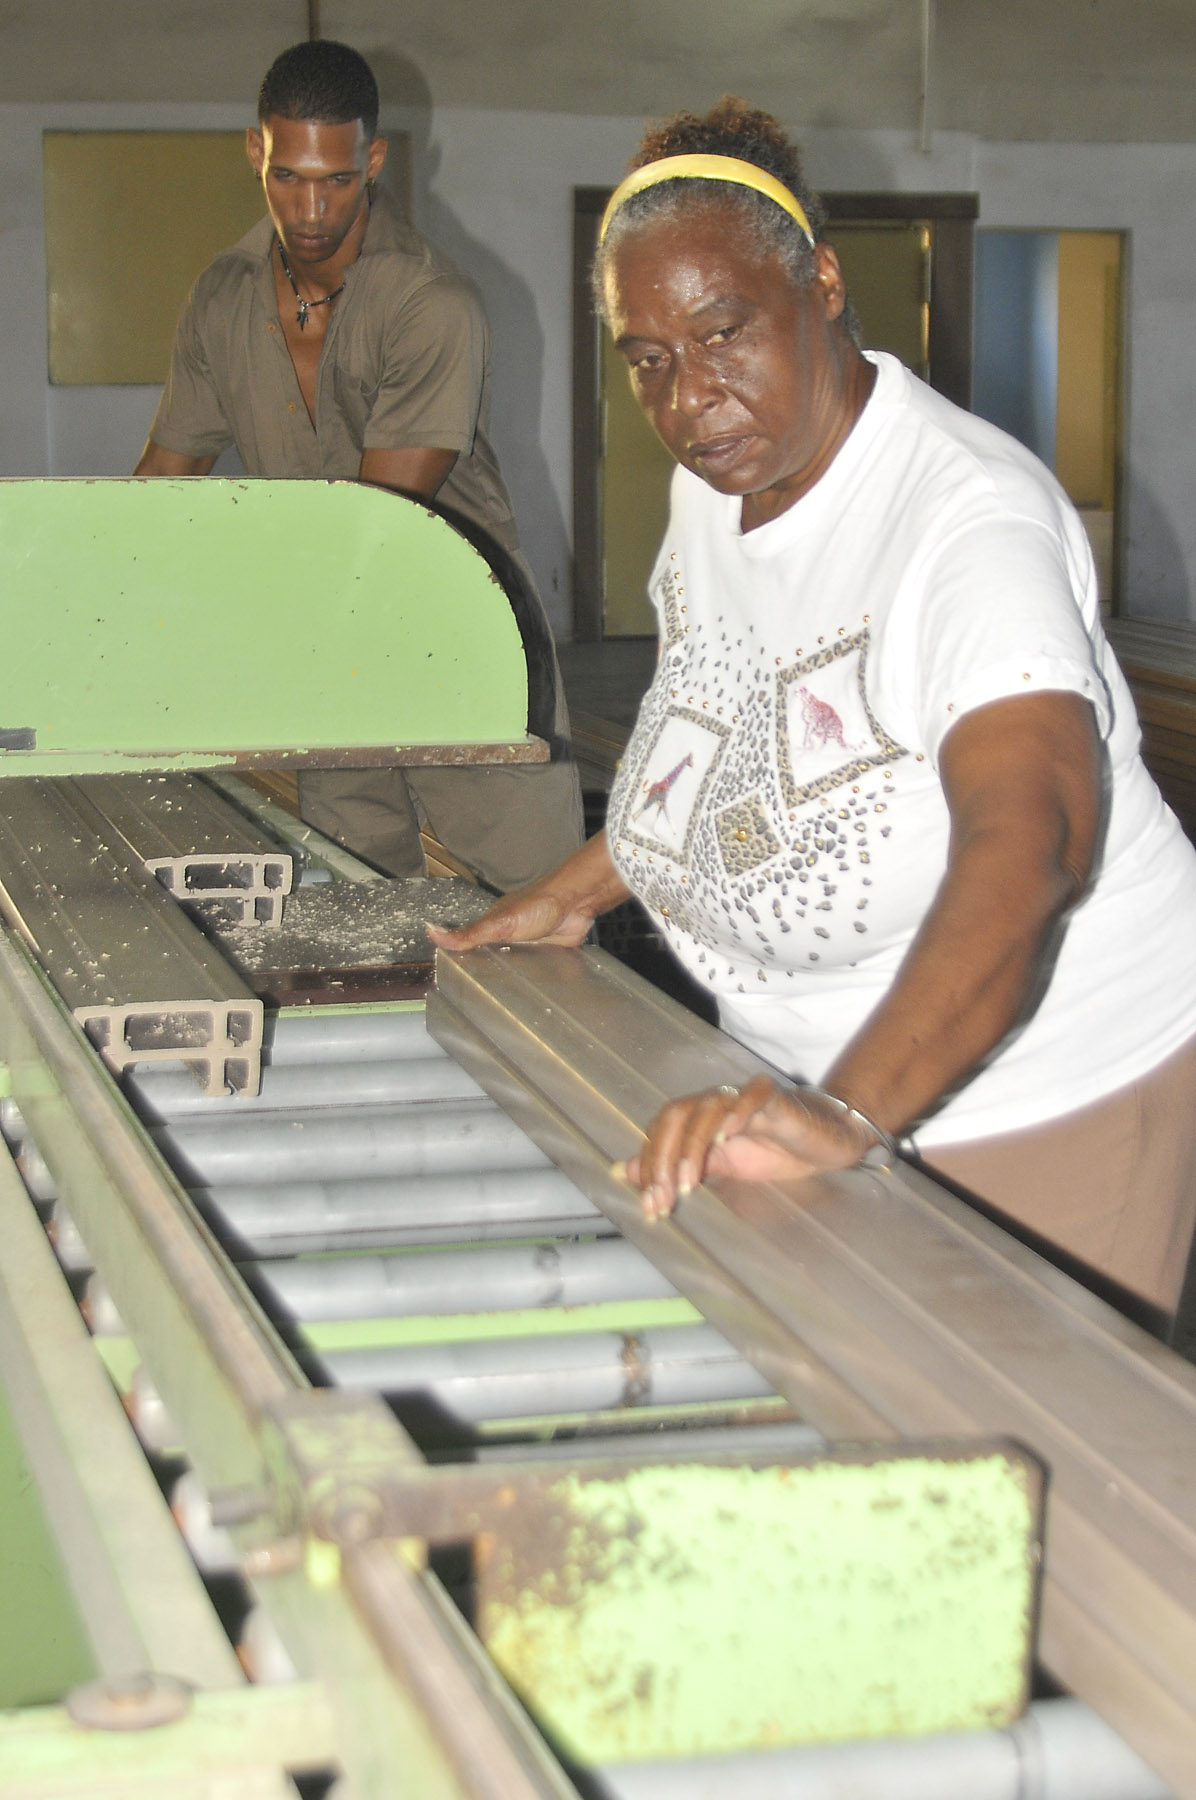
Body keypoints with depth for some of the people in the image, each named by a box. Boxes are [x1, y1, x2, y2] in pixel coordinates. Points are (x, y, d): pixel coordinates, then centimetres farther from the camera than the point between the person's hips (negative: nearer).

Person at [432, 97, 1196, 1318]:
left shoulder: (969, 516, -25)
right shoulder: (713, 485, 2)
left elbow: (1024, 840, -41)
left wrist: (846, 1115, -54)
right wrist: (577, 892, 10)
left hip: (1043, 1099, -7)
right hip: (823, 1086, 7)